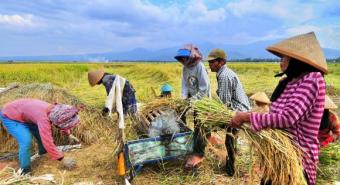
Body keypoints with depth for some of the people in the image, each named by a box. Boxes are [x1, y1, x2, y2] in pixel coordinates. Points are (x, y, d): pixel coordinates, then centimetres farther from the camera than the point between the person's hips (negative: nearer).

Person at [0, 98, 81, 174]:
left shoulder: (55, 110, -16)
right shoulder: (43, 117, -41)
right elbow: (47, 142, -39)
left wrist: (69, 134, 6)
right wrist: (62, 159, -32)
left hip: (23, 115, 8)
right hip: (9, 117, -8)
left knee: (43, 134, 10)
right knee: (26, 141, -22)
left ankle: (43, 153, 37)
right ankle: (25, 171, -3)